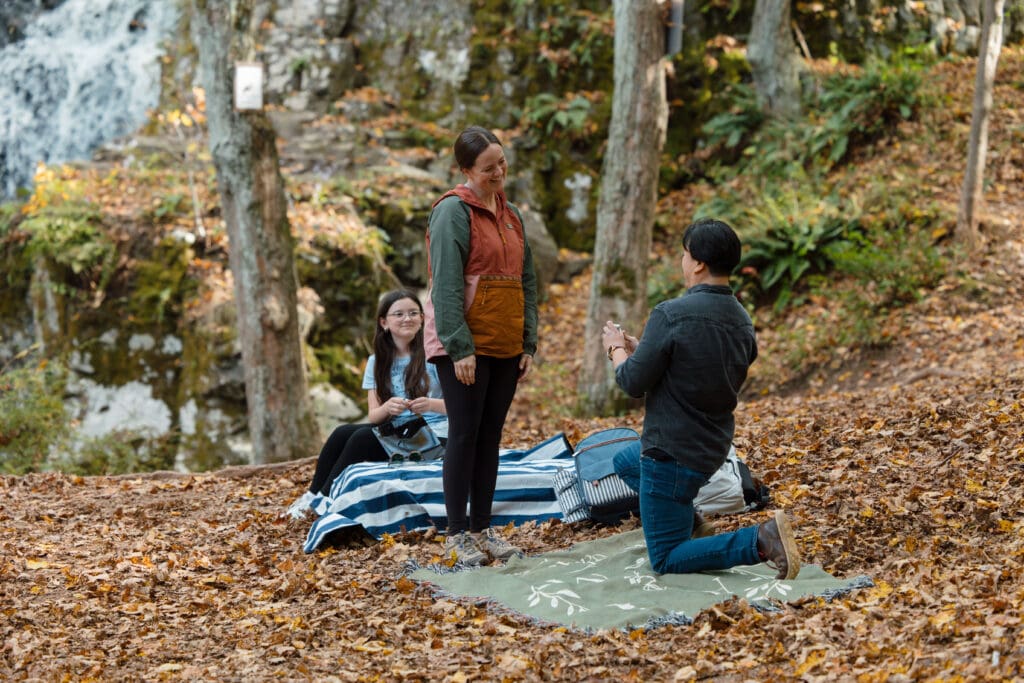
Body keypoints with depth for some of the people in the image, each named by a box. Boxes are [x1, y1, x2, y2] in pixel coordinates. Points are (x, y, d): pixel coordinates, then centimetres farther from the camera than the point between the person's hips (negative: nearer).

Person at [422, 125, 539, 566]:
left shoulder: (511, 215, 14)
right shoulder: (454, 211, -9)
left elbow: (527, 282, 16)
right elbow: (446, 284, -15)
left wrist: (529, 343, 10)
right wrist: (459, 346, -20)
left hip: (506, 347, 7)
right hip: (463, 346, -7)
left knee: (491, 436, 9)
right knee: (464, 434, -3)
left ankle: (482, 528, 17)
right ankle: (457, 535, 4)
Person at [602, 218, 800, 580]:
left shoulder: (670, 315, -23)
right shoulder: (742, 321, 1)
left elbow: (633, 383, -16)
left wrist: (617, 349, 5)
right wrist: (638, 348, 15)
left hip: (672, 453, -9)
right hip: (713, 449, 9)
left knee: (665, 561, 1)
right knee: (625, 463, 35)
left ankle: (760, 541, -17)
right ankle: (690, 524, 23)